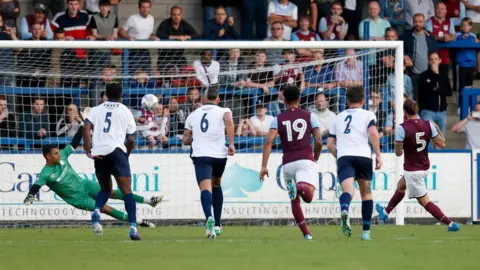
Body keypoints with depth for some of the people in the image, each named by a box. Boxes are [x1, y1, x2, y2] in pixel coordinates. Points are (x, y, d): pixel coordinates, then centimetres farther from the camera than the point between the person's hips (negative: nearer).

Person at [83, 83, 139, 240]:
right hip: (116, 150, -3)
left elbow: (86, 127, -2)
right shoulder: (125, 111, 13)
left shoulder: (96, 110, 16)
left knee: (106, 188, 21)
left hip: (99, 152, 3)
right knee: (126, 190, -5)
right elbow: (131, 139, 10)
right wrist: (126, 154, 26)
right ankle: (133, 227, -18)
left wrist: (88, 151, -6)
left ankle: (97, 211, -9)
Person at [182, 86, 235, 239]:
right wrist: (231, 143, -14)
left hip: (200, 155, -1)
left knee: (205, 188, -16)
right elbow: (229, 121, -16)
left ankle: (209, 217, -45)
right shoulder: (223, 111, 8)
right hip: (219, 154, 1)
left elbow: (185, 140, 17)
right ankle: (217, 225, 25)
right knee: (216, 185, 25)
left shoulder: (193, 115, 16)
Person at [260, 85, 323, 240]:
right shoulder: (309, 116, 10)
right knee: (308, 197, -20)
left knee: (295, 200, 17)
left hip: (288, 162, 2)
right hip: (306, 160, -2)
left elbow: (268, 141, -3)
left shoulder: (279, 119, 11)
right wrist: (316, 158, 24)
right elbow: (318, 141, 5)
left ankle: (306, 233, 14)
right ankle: (299, 187, -52)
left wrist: (264, 166, -5)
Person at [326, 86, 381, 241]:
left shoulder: (338, 117, 24)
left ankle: (344, 209, -53)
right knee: (366, 193, 17)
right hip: (363, 156, -1)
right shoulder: (367, 115, 14)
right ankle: (366, 231, 14)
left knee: (348, 190, -18)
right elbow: (373, 133, -5)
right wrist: (378, 155, -1)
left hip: (343, 157, 1)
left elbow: (330, 143, 22)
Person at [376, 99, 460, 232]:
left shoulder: (402, 128, -19)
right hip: (425, 167, 8)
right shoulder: (428, 125, -5)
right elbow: (442, 144, -1)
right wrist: (438, 129, 14)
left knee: (424, 201, -1)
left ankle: (450, 224, -9)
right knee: (400, 186, 31)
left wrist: (399, 146, 6)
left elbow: (398, 153, -17)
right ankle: (385, 212, 50)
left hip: (412, 170, -8)